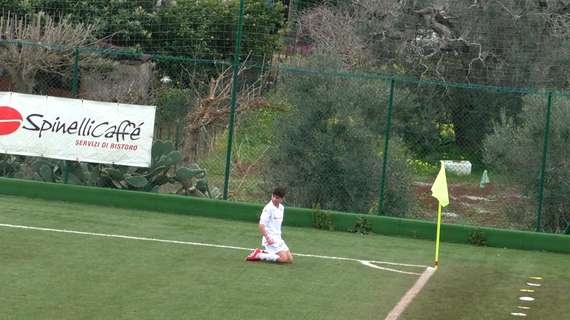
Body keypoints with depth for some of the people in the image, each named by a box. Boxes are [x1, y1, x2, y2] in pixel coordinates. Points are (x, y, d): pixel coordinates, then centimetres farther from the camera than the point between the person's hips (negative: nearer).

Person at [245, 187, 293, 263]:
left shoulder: (281, 208, 9)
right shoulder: (268, 208, -15)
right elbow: (261, 225, -19)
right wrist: (268, 238, -26)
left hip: (278, 239, 8)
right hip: (270, 239, -8)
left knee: (290, 259, 7)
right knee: (284, 259, -20)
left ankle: (263, 253, 14)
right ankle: (258, 255, -9)